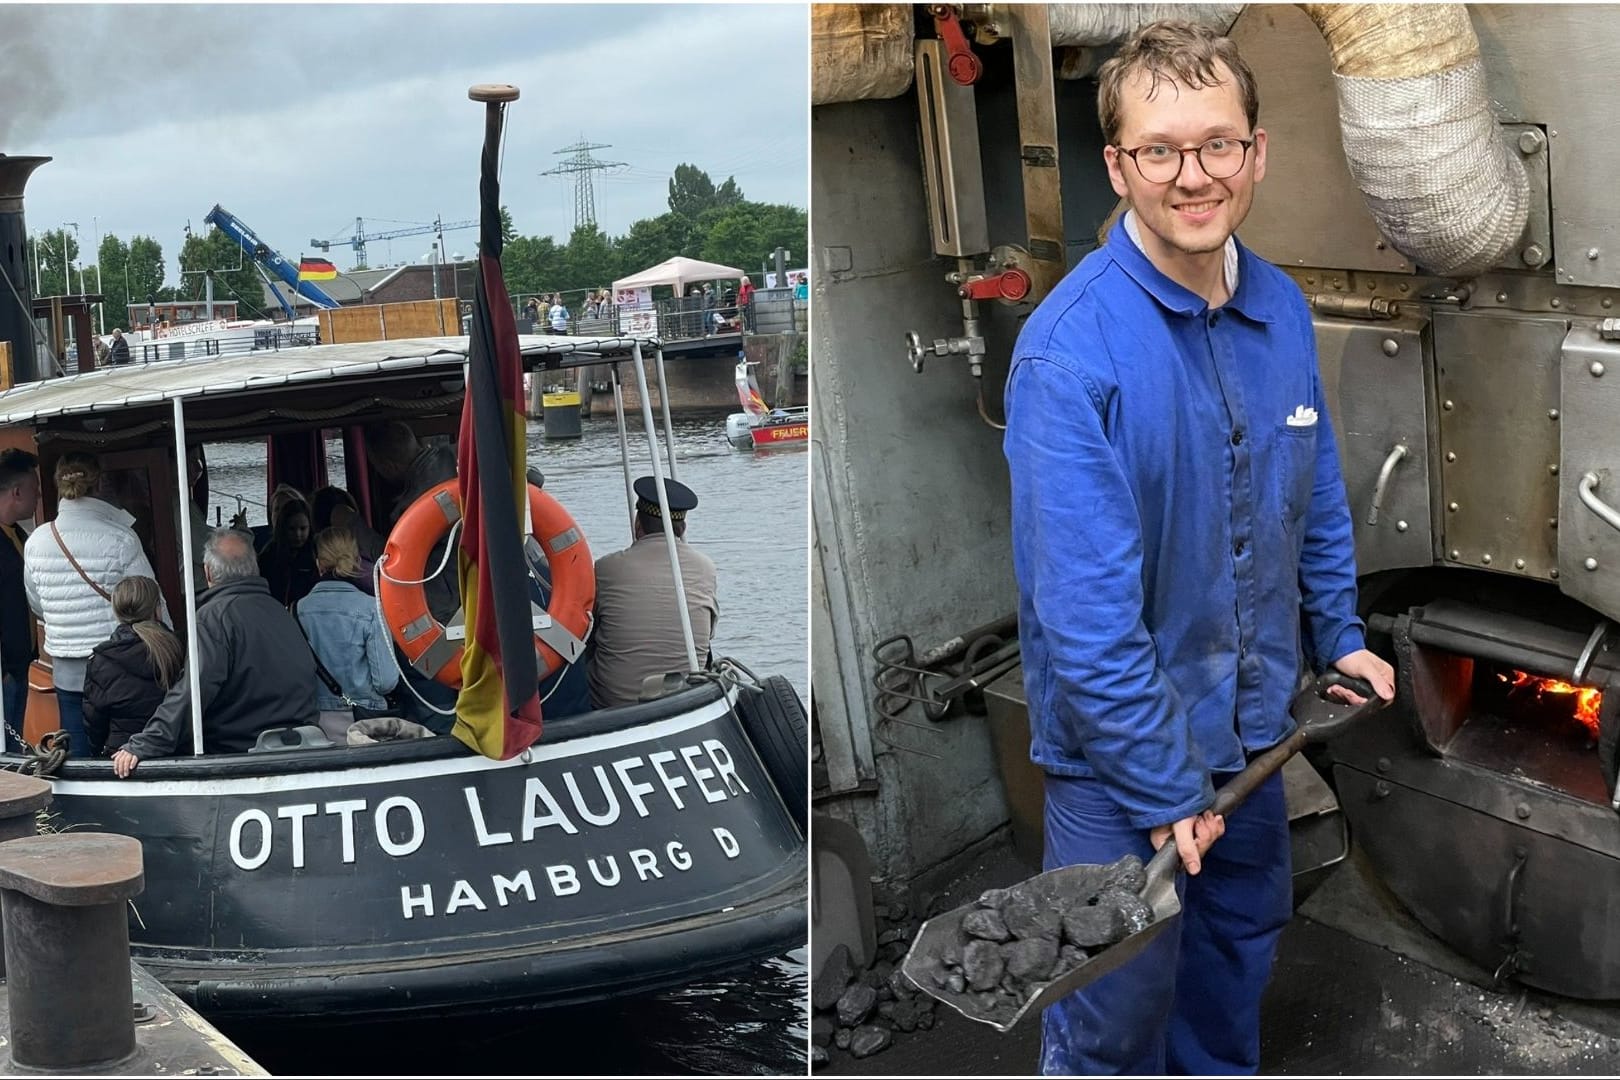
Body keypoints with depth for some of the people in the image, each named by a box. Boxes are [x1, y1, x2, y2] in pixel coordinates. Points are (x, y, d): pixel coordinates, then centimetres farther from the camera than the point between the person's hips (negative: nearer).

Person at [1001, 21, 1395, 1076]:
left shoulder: (1282, 309, -3)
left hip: (1253, 718, 7)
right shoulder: (1073, 346, -26)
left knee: (1243, 941, 26)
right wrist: (1165, 788, -23)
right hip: (1121, 749, -7)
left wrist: (1342, 634, 14)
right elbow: (1084, 607, -27)